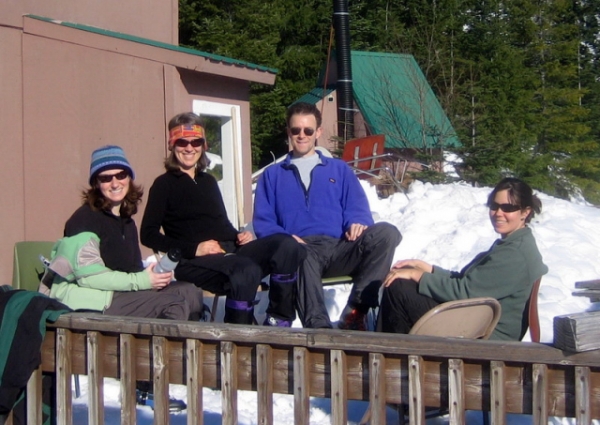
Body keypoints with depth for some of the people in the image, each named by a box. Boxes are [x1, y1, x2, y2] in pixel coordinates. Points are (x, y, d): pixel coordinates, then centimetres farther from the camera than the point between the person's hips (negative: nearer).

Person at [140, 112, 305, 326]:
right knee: (247, 270, -38)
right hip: (193, 261, -6)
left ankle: (278, 321, -18)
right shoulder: (164, 184, 7)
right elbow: (148, 235, -3)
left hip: (229, 252, 6)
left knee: (287, 244, -21)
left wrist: (239, 235, 5)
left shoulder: (208, 181, 25)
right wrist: (193, 249, -14)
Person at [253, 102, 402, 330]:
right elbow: (263, 221, 15)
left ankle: (355, 311, -29)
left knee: (386, 233, -28)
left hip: (338, 249, 2)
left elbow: (357, 208, 16)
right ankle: (318, 325, -52)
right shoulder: (272, 175, 26)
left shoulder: (339, 169, 29)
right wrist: (283, 238, -9)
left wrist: (358, 223, -10)